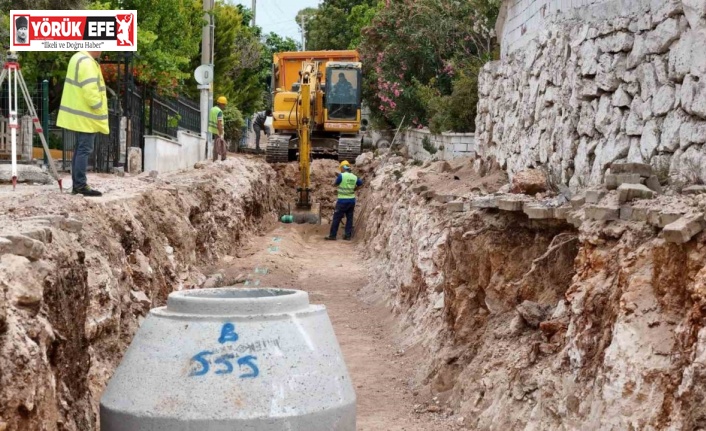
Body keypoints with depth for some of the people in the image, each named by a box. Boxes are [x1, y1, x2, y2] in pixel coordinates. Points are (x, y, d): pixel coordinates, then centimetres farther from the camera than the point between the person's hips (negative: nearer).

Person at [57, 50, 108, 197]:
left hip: (79, 114, 10)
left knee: (80, 149, 13)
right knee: (84, 149, -7)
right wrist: (100, 108, -13)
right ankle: (81, 185, -6)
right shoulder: (87, 62, -18)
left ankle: (77, 184, 16)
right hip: (86, 115, -10)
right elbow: (90, 91, -25)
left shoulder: (78, 58, 15)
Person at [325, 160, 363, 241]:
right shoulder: (354, 177, 4)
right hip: (352, 200, 5)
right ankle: (348, 236, 10)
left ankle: (332, 236, 1)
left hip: (342, 201, -5)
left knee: (336, 218, 0)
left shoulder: (341, 175, -13)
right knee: (349, 218, 11)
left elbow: (334, 184, 1)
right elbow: (361, 183, 21)